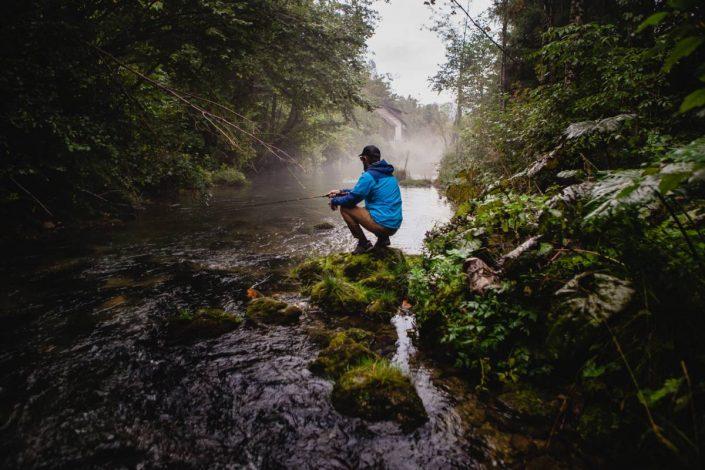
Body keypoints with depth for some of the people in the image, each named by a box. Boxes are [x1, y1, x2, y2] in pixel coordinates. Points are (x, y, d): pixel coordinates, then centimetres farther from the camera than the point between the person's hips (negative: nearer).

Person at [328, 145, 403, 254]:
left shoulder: (369, 176, -12)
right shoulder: (388, 174, 15)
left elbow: (352, 199, -8)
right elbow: (360, 191, 25)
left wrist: (335, 201, 11)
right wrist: (341, 192, 25)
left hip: (382, 224, -9)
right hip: (395, 226, 9)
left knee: (345, 208, 0)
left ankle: (364, 244, 3)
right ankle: (383, 238, 16)